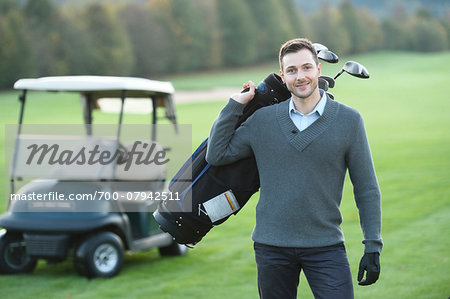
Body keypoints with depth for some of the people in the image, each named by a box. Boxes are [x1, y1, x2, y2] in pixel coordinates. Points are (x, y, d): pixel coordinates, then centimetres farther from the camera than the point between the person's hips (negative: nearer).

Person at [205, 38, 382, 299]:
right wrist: (236, 103, 6)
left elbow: (367, 189, 2)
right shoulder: (263, 120, 6)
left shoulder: (349, 120, 0)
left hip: (326, 247, -2)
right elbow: (216, 155, 8)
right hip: (271, 247, 2)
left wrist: (373, 247, -4)